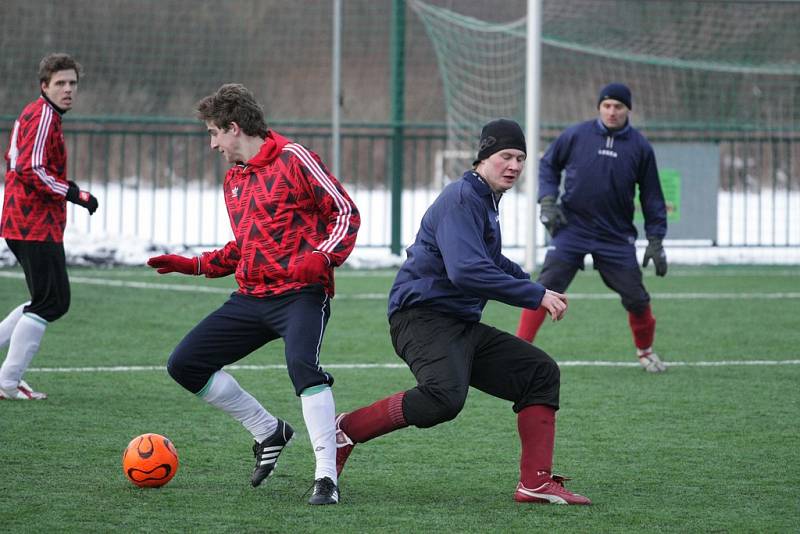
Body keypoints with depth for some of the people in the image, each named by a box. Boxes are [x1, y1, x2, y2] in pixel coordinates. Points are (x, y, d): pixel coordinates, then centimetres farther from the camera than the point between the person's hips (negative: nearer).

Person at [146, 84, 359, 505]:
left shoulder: (293, 159, -5)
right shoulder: (233, 180, 19)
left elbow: (345, 211, -7)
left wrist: (323, 257, -23)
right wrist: (193, 265, 18)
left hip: (301, 293, -9)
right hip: (252, 297, 9)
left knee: (301, 362, -34)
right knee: (184, 364, 3)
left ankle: (327, 476, -30)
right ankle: (268, 431, 15)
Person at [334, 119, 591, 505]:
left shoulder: (485, 200, 20)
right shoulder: (461, 199, -13)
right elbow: (466, 271, -27)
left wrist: (534, 286, 25)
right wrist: (535, 296, -22)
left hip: (463, 327, 10)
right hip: (422, 316, -10)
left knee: (541, 372, 5)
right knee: (445, 396, -34)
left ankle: (536, 483, 1)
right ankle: (346, 430, -18)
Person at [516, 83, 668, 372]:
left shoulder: (640, 147, 1)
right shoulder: (575, 136, -2)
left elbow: (651, 196, 7)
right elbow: (548, 164, 13)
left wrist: (655, 240, 4)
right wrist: (547, 201, -2)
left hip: (617, 237, 1)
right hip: (572, 229, -1)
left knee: (636, 298, 1)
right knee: (545, 288, -13)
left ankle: (645, 350, 27)